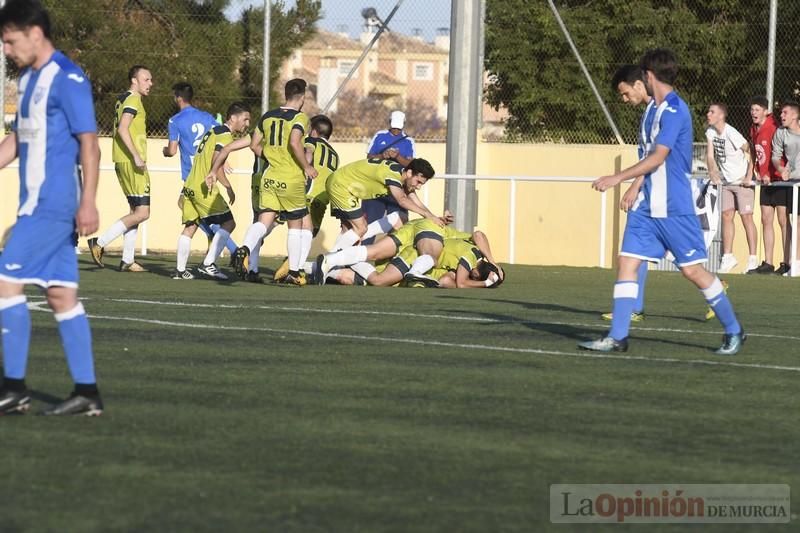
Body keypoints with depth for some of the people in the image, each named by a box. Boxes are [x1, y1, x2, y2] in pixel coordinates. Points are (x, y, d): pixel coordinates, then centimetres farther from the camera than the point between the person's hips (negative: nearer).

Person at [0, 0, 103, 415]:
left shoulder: (67, 80, -13)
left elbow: (89, 143, -16)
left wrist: (88, 204, -20)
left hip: (53, 205, -9)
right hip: (38, 202, 9)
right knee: (61, 295, 7)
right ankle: (86, 393, 9)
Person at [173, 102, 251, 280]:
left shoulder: (213, 131, 20)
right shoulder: (225, 135, -9)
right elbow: (216, 162, -19)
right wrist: (229, 187, -13)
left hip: (190, 185, 9)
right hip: (204, 188, -9)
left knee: (190, 227, 13)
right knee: (228, 223, -5)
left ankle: (180, 270, 13)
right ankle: (208, 264, -10)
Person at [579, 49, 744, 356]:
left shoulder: (675, 111, -15)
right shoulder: (655, 110, 13)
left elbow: (657, 158, -21)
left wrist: (618, 178, -22)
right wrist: (636, 187, 26)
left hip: (674, 208, -8)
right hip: (647, 205, 8)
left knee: (693, 270, -3)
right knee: (627, 262, -2)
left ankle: (734, 332, 11)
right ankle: (617, 337, -4)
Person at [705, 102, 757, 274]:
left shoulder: (731, 133, -21)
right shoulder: (711, 132, 1)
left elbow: (751, 154, -18)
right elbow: (710, 155, 5)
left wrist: (749, 177, -20)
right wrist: (713, 173, -9)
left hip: (743, 181, -7)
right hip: (726, 182, 7)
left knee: (746, 217, -8)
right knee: (726, 216, 4)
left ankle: (753, 259, -5)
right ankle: (728, 257, 9)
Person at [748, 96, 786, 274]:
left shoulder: (773, 128, -15)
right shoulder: (754, 130, 10)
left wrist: (768, 175, -21)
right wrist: (758, 173, 9)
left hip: (779, 179, -8)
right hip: (765, 180, 8)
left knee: (783, 221, -6)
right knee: (766, 220, 8)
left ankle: (787, 263, -6)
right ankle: (768, 264, 11)